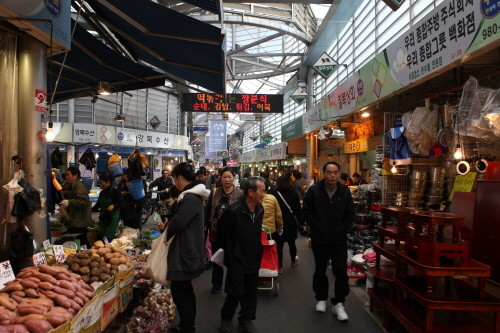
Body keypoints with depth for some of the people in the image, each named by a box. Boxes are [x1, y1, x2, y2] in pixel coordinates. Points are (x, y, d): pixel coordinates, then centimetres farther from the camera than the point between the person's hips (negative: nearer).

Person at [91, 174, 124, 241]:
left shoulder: (115, 191, -10)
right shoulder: (102, 192, 13)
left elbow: (121, 204, -11)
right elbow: (98, 204, 19)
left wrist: (113, 206, -28)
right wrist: (91, 209, 4)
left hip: (113, 217, -8)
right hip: (103, 217, 8)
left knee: (109, 237, -11)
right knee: (102, 236, 9)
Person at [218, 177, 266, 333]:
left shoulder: (260, 209, -2)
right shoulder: (233, 211, -23)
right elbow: (221, 231, -7)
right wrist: (229, 250, 5)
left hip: (253, 259, 6)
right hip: (236, 260, -6)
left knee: (251, 292, 14)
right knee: (235, 293, 3)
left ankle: (246, 320, 33)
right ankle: (226, 318, 30)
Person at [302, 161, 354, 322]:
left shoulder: (345, 191, 1)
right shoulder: (314, 190, -6)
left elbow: (350, 214, 7)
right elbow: (306, 212, -4)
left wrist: (342, 229, -4)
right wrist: (317, 228, -10)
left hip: (339, 239, 1)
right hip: (319, 239, -1)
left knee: (341, 272, 0)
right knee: (320, 270, 15)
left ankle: (338, 303, 14)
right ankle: (321, 298, 34)